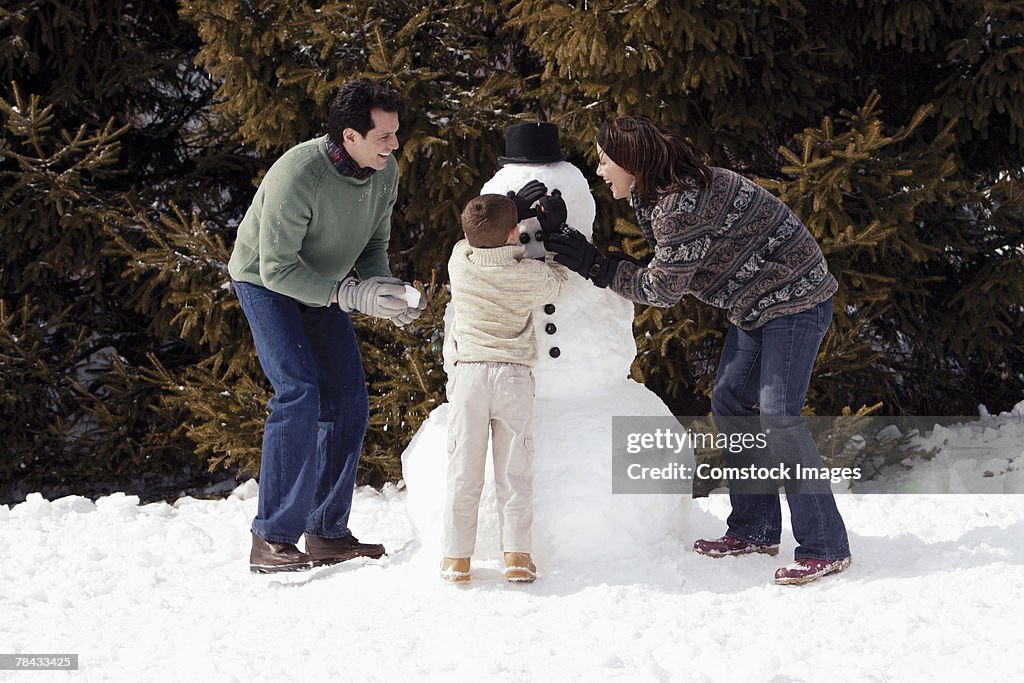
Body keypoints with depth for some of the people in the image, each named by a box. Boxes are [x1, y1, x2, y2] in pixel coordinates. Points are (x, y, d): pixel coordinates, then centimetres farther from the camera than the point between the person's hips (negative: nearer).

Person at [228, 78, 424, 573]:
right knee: (298, 394, -21)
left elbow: (374, 242, 4)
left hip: (323, 287, 7)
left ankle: (327, 533, 13)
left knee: (348, 403, 3)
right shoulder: (298, 176, -34)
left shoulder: (384, 170, -12)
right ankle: (271, 541, -19)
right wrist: (352, 295, -36)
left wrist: (385, 291, -17)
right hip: (265, 283, -7)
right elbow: (277, 267, -31)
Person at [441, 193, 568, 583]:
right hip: (514, 374, -1)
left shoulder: (459, 262, -2)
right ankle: (517, 554, 2)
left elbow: (476, 240, 21)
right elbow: (558, 278, 16)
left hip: (468, 373, 1)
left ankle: (456, 556, 6)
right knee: (514, 471, 5)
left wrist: (514, 209, 22)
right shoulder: (530, 276, -6)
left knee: (463, 469, 4)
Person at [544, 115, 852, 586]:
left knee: (778, 415, -16)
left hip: (794, 298, -11)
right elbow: (664, 267, 7)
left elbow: (663, 287, -19)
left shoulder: (682, 204, -26)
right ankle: (755, 530, 20)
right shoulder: (655, 192, 7)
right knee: (729, 404, 12)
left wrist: (597, 267, -13)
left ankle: (825, 548, -14)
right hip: (754, 306, 11)